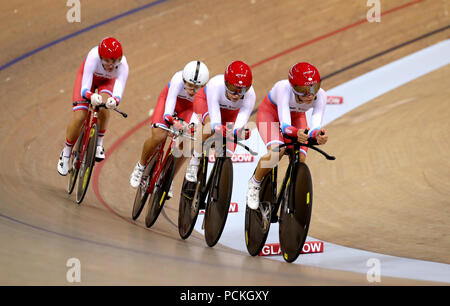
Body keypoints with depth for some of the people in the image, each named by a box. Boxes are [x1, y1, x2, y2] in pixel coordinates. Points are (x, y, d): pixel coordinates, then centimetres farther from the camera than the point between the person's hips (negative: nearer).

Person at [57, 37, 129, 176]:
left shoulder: (122, 65, -38)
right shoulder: (93, 57, -42)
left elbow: (119, 91, -48)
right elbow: (84, 89, -45)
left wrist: (115, 100, -72)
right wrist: (91, 96, -68)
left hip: (107, 81, 1)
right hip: (88, 76, -1)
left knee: (103, 108, -32)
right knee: (79, 118, -14)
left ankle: (99, 144, -9)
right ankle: (66, 153, 10)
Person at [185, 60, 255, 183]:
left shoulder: (250, 95, -37)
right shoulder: (215, 85, -43)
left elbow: (240, 123, -40)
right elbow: (215, 121, -45)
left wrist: (238, 131, -63)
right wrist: (219, 129, -66)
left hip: (230, 112, 3)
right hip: (205, 101, -3)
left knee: (229, 151, -12)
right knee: (211, 126, -37)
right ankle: (195, 161, -18)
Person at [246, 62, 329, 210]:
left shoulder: (320, 96, -32)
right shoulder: (284, 89, -42)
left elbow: (315, 124, -42)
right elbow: (284, 125, -50)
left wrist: (318, 135, -66)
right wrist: (296, 133, -72)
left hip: (296, 116, 4)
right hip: (270, 112, -4)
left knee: (299, 161, -16)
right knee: (276, 152, -30)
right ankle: (255, 183, -2)